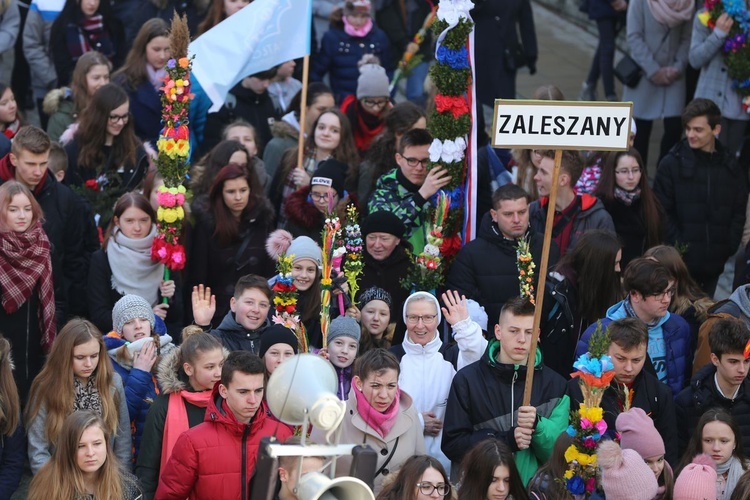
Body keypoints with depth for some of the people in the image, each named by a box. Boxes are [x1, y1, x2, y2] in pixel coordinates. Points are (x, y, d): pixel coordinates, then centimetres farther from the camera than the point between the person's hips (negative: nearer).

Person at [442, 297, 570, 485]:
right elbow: (452, 444, -1)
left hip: (531, 489, 1)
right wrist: (506, 440, -11)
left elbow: (557, 452, 4)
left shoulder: (554, 383, 9)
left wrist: (538, 426, -15)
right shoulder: (467, 379, 5)